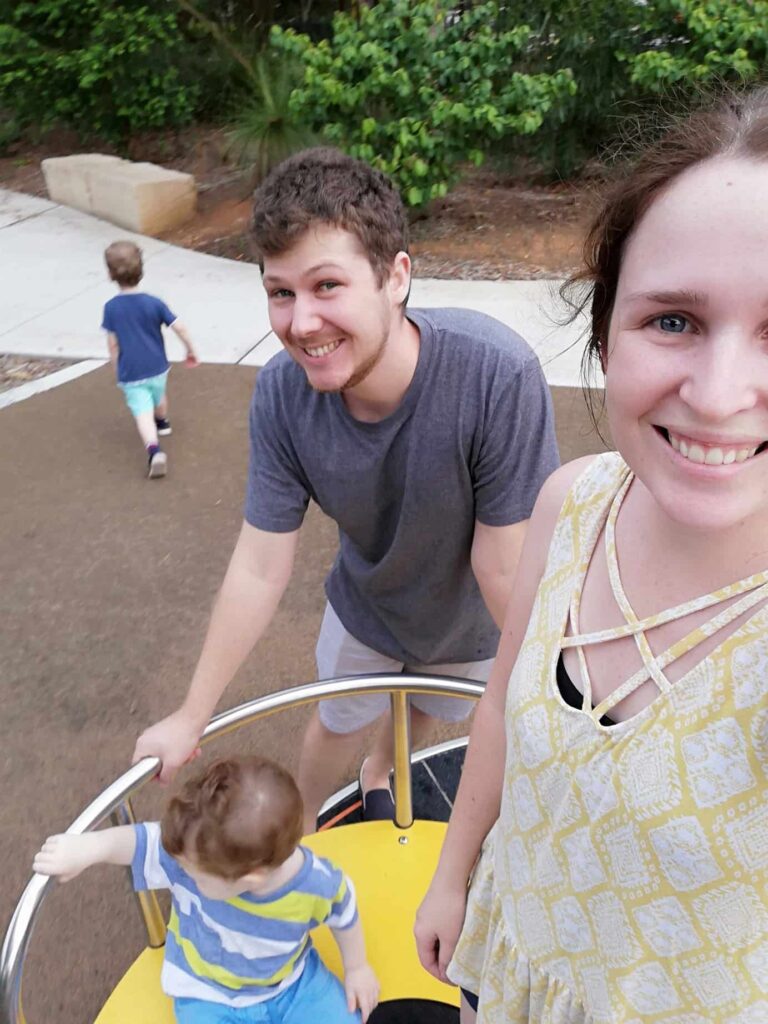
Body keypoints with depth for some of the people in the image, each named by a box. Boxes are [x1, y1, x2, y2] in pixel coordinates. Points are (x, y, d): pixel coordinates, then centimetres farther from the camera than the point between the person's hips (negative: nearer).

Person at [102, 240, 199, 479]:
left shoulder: (111, 308, -8)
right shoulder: (153, 303, -8)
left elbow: (113, 344, -4)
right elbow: (179, 328, -9)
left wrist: (118, 371, 9)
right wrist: (191, 350, 7)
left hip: (130, 373, -2)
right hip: (157, 367, 2)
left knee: (143, 413, -9)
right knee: (159, 396, 30)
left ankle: (154, 450, -30)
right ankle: (163, 423, 57)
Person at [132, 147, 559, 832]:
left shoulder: (498, 375, -41)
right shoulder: (282, 393, -29)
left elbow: (506, 571, -31)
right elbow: (260, 570, -21)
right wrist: (191, 719, -13)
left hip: (472, 626, 0)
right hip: (364, 613, 1)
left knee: (429, 713, 29)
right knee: (337, 723, 25)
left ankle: (379, 776, 65)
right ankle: (302, 822, 58)